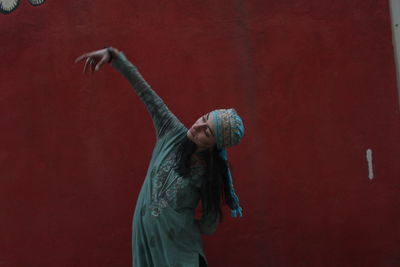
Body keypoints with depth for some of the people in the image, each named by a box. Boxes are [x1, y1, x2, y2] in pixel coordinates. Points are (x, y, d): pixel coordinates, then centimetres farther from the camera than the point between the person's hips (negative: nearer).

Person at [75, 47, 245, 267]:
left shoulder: (210, 174, -15)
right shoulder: (173, 133, -9)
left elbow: (210, 226, -5)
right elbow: (144, 92, -14)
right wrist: (113, 55, -19)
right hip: (145, 235, 3)